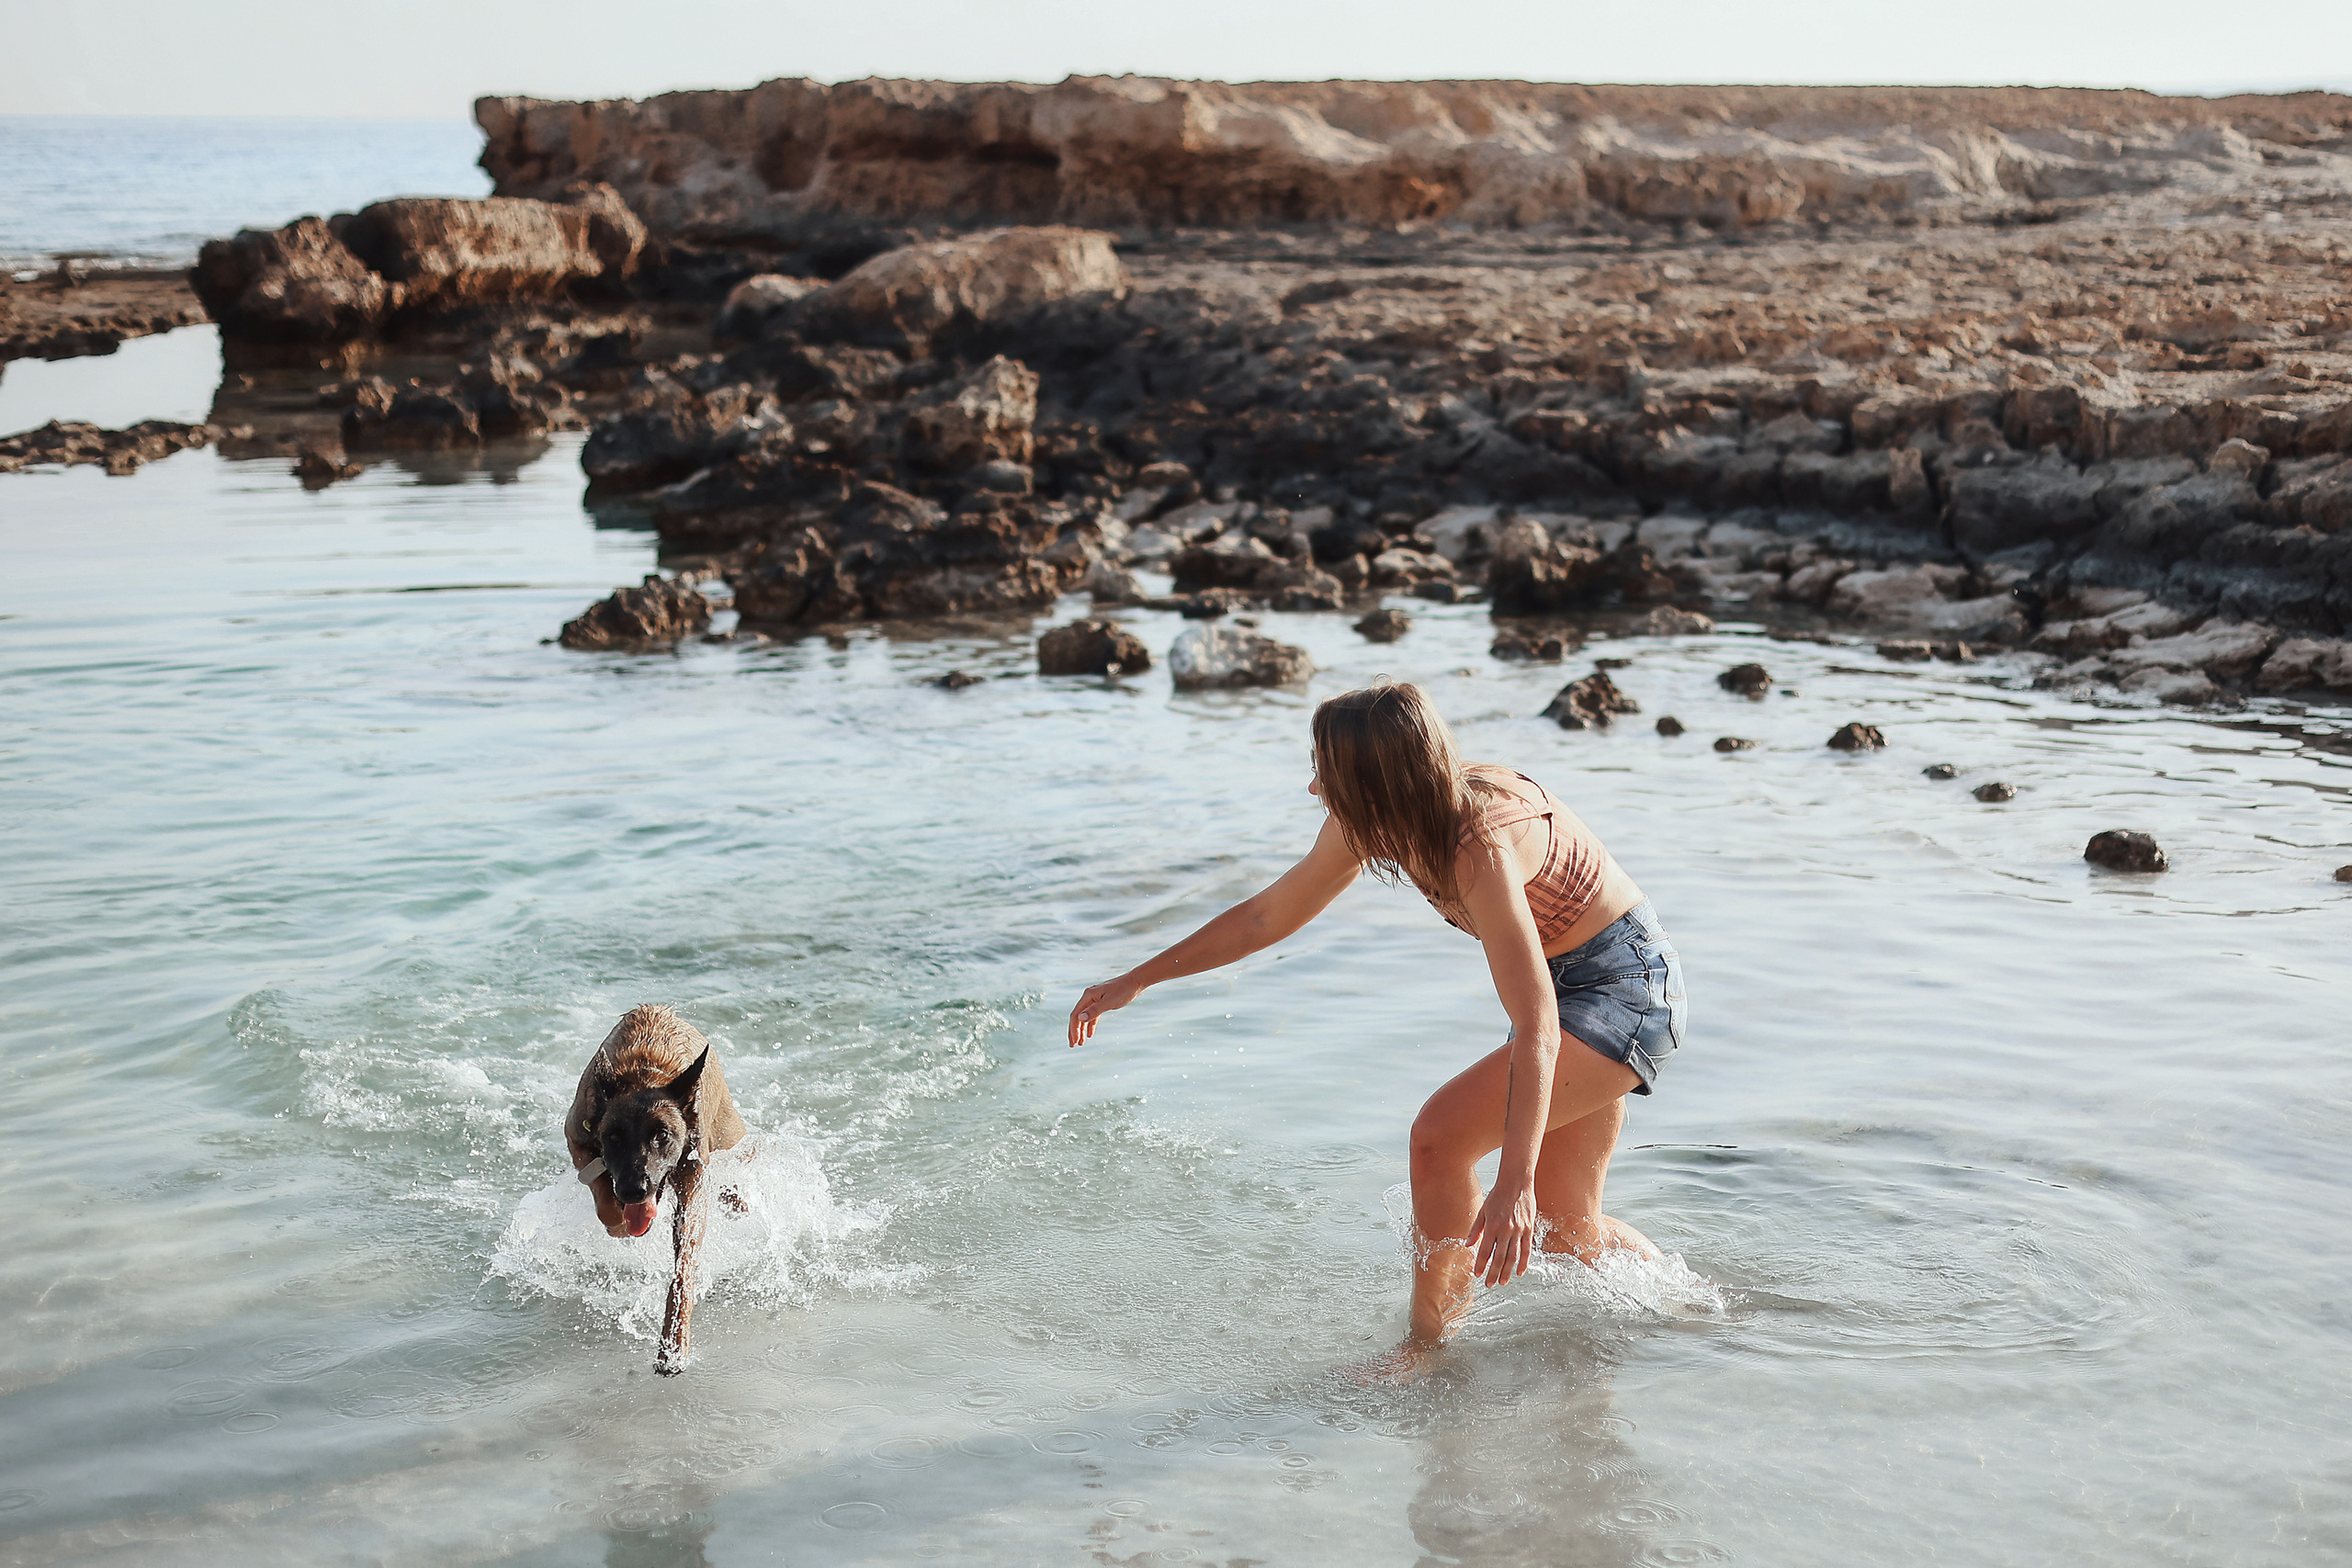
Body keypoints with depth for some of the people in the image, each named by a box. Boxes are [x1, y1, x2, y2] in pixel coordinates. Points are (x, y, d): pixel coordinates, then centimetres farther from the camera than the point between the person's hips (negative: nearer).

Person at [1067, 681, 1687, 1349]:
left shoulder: (1481, 847, -33)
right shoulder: (1367, 825, -9)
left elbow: (1536, 1028, -38)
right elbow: (1267, 916, 5)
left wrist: (1515, 1182, -45)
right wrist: (1137, 981, 8)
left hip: (1627, 986, -9)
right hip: (1565, 981, 9)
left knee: (1441, 1135, -21)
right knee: (1565, 1229, 13)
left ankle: (1429, 1351, -6)